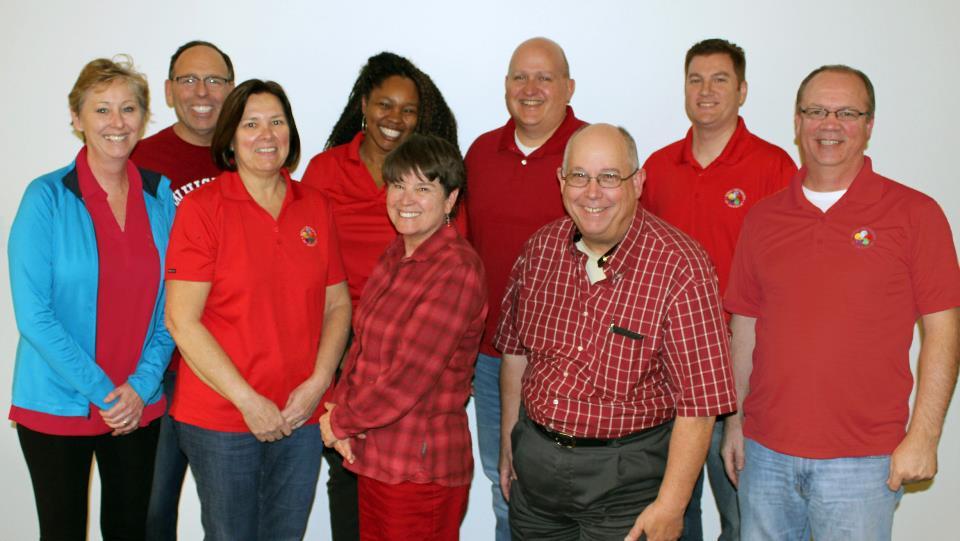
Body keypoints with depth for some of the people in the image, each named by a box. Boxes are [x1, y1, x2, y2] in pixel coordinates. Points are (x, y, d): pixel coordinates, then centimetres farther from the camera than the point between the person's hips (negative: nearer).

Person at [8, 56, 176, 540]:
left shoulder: (160, 195, 1)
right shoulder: (47, 197, -9)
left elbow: (168, 304, 3)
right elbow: (33, 314, -13)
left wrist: (142, 384, -7)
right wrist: (101, 391, -14)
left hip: (139, 405, 3)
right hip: (57, 405, -3)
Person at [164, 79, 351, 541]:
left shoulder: (315, 207, 6)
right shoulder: (202, 207, -8)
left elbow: (337, 304, 8)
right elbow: (182, 321, -12)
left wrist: (318, 383, -7)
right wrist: (248, 401, -14)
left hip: (301, 416, 4)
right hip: (220, 418, -4)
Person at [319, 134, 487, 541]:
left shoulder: (456, 270, -19)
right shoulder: (397, 255, 7)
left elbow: (409, 377, -21)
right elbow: (363, 343, 9)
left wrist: (340, 421, -10)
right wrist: (341, 407, -7)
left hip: (421, 467, -7)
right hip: (374, 455, 7)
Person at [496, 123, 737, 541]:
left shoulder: (680, 267, -18)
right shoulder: (540, 249, -2)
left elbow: (698, 401, -18)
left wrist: (671, 504, -19)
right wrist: (510, 442, 13)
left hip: (625, 473, -4)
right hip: (534, 457, 5)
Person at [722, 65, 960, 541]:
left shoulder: (914, 214, -4)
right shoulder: (763, 218, 6)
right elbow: (745, 327, 10)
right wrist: (734, 422, 8)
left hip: (862, 461, -3)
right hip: (765, 451, 3)